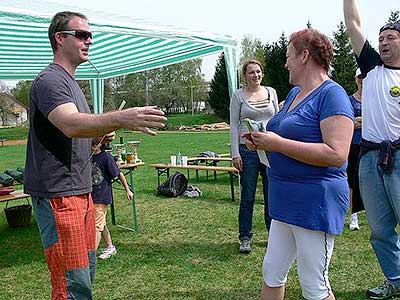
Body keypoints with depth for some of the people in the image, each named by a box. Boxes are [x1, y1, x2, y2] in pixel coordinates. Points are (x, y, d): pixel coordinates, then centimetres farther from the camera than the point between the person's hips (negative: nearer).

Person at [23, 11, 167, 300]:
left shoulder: (70, 82, 19)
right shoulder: (50, 80, -12)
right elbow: (70, 125, -33)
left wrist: (100, 135, 7)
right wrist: (121, 119, -48)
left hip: (81, 191, 10)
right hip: (58, 195, -10)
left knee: (87, 271, 18)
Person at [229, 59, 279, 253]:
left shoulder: (271, 92, 10)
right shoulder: (238, 95, 2)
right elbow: (234, 125, -1)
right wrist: (235, 154, -8)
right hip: (248, 150, -3)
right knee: (247, 197, 3)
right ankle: (245, 238, 15)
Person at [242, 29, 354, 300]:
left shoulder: (332, 94, -14)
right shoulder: (294, 93, 14)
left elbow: (337, 154, -25)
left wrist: (277, 143, -21)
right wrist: (262, 141, 5)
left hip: (315, 203, -9)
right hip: (286, 201, 9)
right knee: (271, 274, 17)